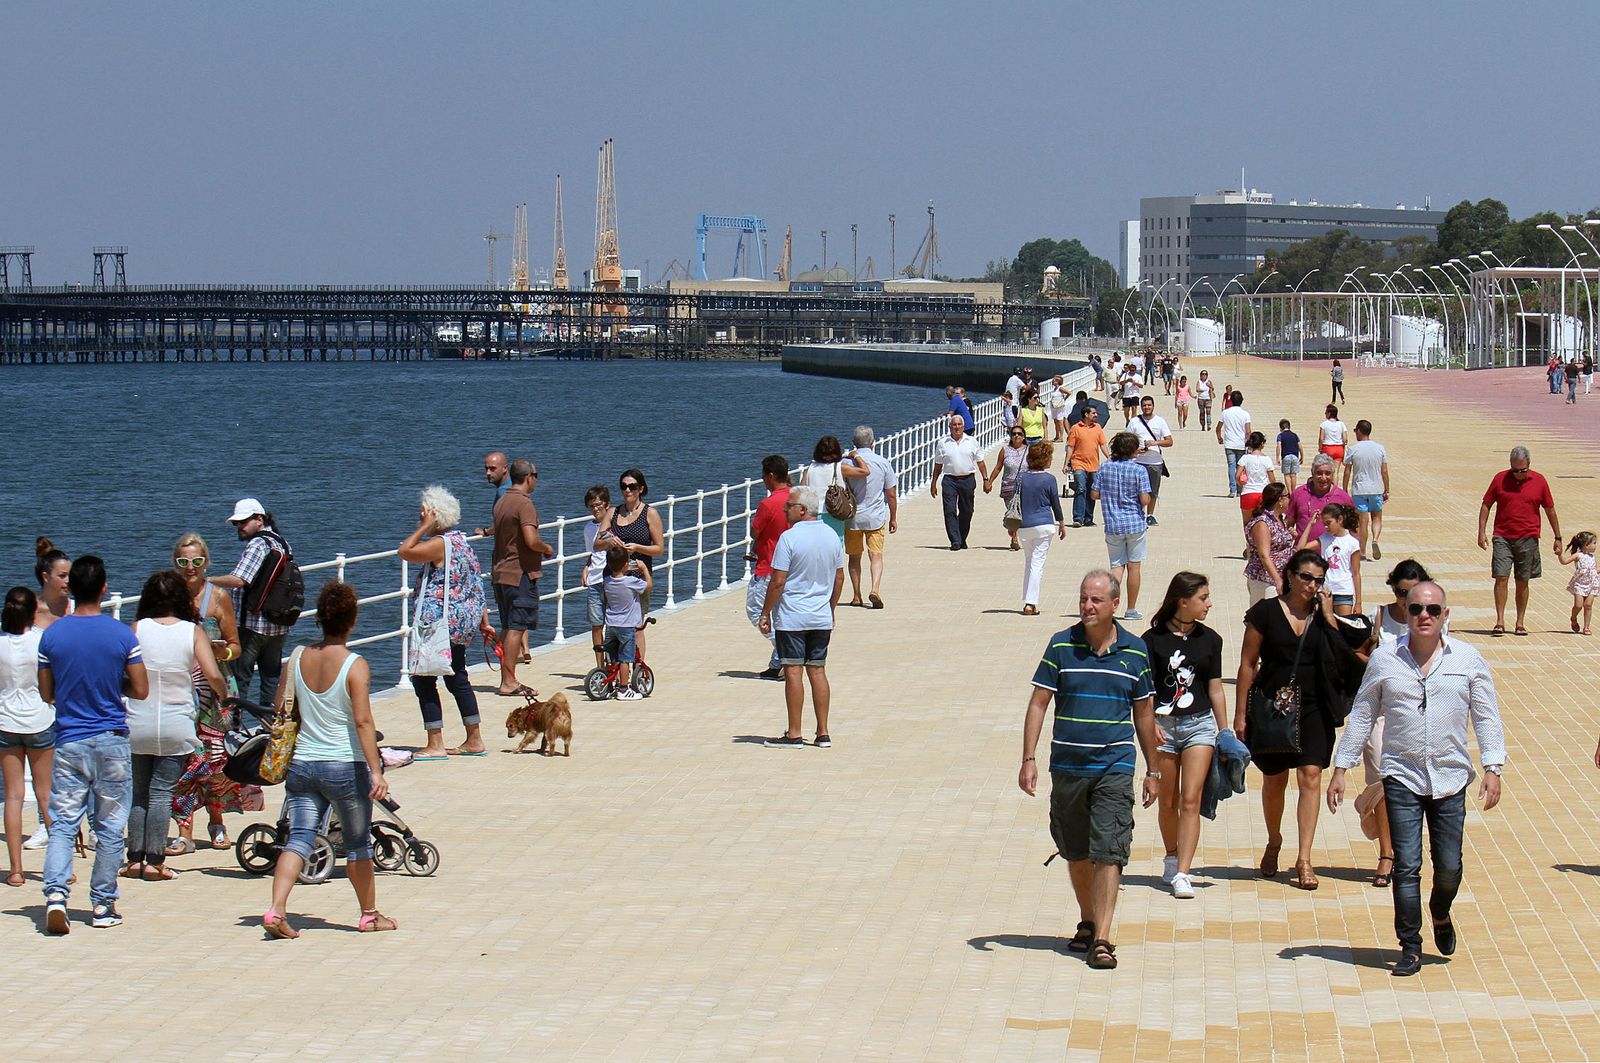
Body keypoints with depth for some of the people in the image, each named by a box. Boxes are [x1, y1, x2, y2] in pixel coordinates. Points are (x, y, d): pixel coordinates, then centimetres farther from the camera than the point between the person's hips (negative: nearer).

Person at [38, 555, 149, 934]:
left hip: (68, 742, 1)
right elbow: (140, 690, -3)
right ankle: (104, 906, 12)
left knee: (62, 824, 3)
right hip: (111, 739, -1)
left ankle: (56, 893, -17)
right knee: (110, 828, 8)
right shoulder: (122, 634, -7)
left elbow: (46, 693, 6)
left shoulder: (52, 634, -2)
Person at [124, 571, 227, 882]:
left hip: (137, 725, 1)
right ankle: (154, 862, 1)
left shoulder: (137, 629, -3)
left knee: (138, 793, 12)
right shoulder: (193, 632, -5)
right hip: (176, 727, -1)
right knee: (161, 794, 3)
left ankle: (134, 860, 14)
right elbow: (214, 676, -11)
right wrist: (225, 694, 9)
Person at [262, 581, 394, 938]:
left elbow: (281, 710, 10)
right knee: (358, 843, 12)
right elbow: (362, 721, -19)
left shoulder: (298, 659, 2)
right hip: (345, 767, -4)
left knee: (298, 838, 2)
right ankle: (369, 915, 25)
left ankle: (276, 909, -16)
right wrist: (376, 771, -20)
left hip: (301, 764, 4)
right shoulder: (355, 665, -13)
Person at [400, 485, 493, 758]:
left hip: (441, 621, -10)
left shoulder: (440, 544, -16)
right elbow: (477, 585, 14)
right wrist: (483, 622, 17)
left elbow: (404, 552, -21)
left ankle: (435, 745, -4)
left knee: (423, 679, -3)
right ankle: (474, 740, 23)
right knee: (457, 678, 18)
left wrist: (424, 527, -14)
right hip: (463, 621, 10)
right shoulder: (462, 542, 12)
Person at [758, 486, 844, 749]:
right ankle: (823, 733, 11)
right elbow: (839, 577, 12)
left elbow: (778, 581, -15)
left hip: (791, 617, -6)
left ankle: (794, 734, 1)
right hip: (821, 618, 6)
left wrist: (766, 612, -6)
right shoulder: (831, 536, 5)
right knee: (817, 671, 10)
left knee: (793, 671, -2)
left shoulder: (789, 537, -15)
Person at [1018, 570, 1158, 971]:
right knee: (1076, 853, 13)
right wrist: (1028, 759, -7)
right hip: (1067, 767, 1)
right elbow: (1038, 704, 2)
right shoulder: (1061, 645, 0)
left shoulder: (1135, 651, 3)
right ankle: (1087, 923, 31)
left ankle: (1102, 939, -11)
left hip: (1115, 767, -1)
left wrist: (1153, 770, 13)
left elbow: (1144, 712, 11)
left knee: (1108, 853, -10)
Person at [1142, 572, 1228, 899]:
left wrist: (1225, 733, 13)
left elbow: (1215, 689, 12)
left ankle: (1181, 874, -12)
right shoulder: (1153, 639, -4)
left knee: (1190, 801, -9)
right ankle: (1171, 859, 32)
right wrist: (1150, 723, -19)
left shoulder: (1209, 639, 6)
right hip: (1163, 726, -1)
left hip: (1199, 724, 1)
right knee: (1168, 802, 9)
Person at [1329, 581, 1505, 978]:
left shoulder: (1468, 661, 2)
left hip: (1451, 779, 1)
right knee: (1406, 866, -4)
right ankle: (1410, 948, 6)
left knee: (1449, 867, 4)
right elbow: (1361, 717, 8)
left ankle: (1440, 915, 36)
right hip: (1401, 777, -1)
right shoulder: (1384, 661, 2)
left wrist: (1493, 768, -5)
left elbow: (1486, 717, 4)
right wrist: (1341, 768, 5)